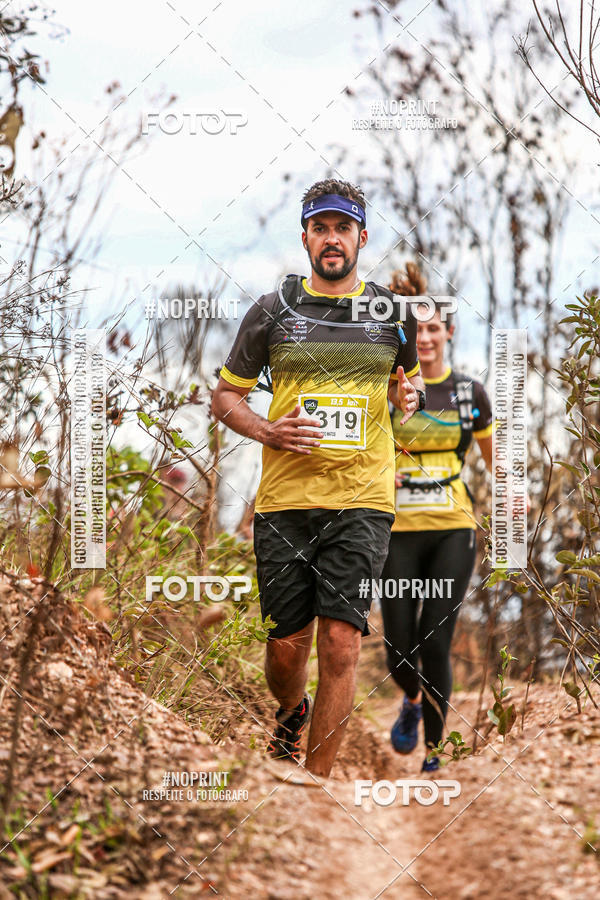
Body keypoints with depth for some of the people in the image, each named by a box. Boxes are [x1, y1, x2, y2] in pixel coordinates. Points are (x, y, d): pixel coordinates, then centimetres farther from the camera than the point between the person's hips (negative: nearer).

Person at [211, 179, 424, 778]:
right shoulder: (272, 311, 5)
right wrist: (268, 431, -8)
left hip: (362, 501, 0)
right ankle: (290, 713, 39)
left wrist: (409, 397, 4)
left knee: (339, 644, -11)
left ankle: (314, 782, -1)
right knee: (286, 646, 4)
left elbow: (409, 377, 28)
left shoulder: (393, 313, 9)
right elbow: (226, 395, 12)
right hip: (284, 501, 0)